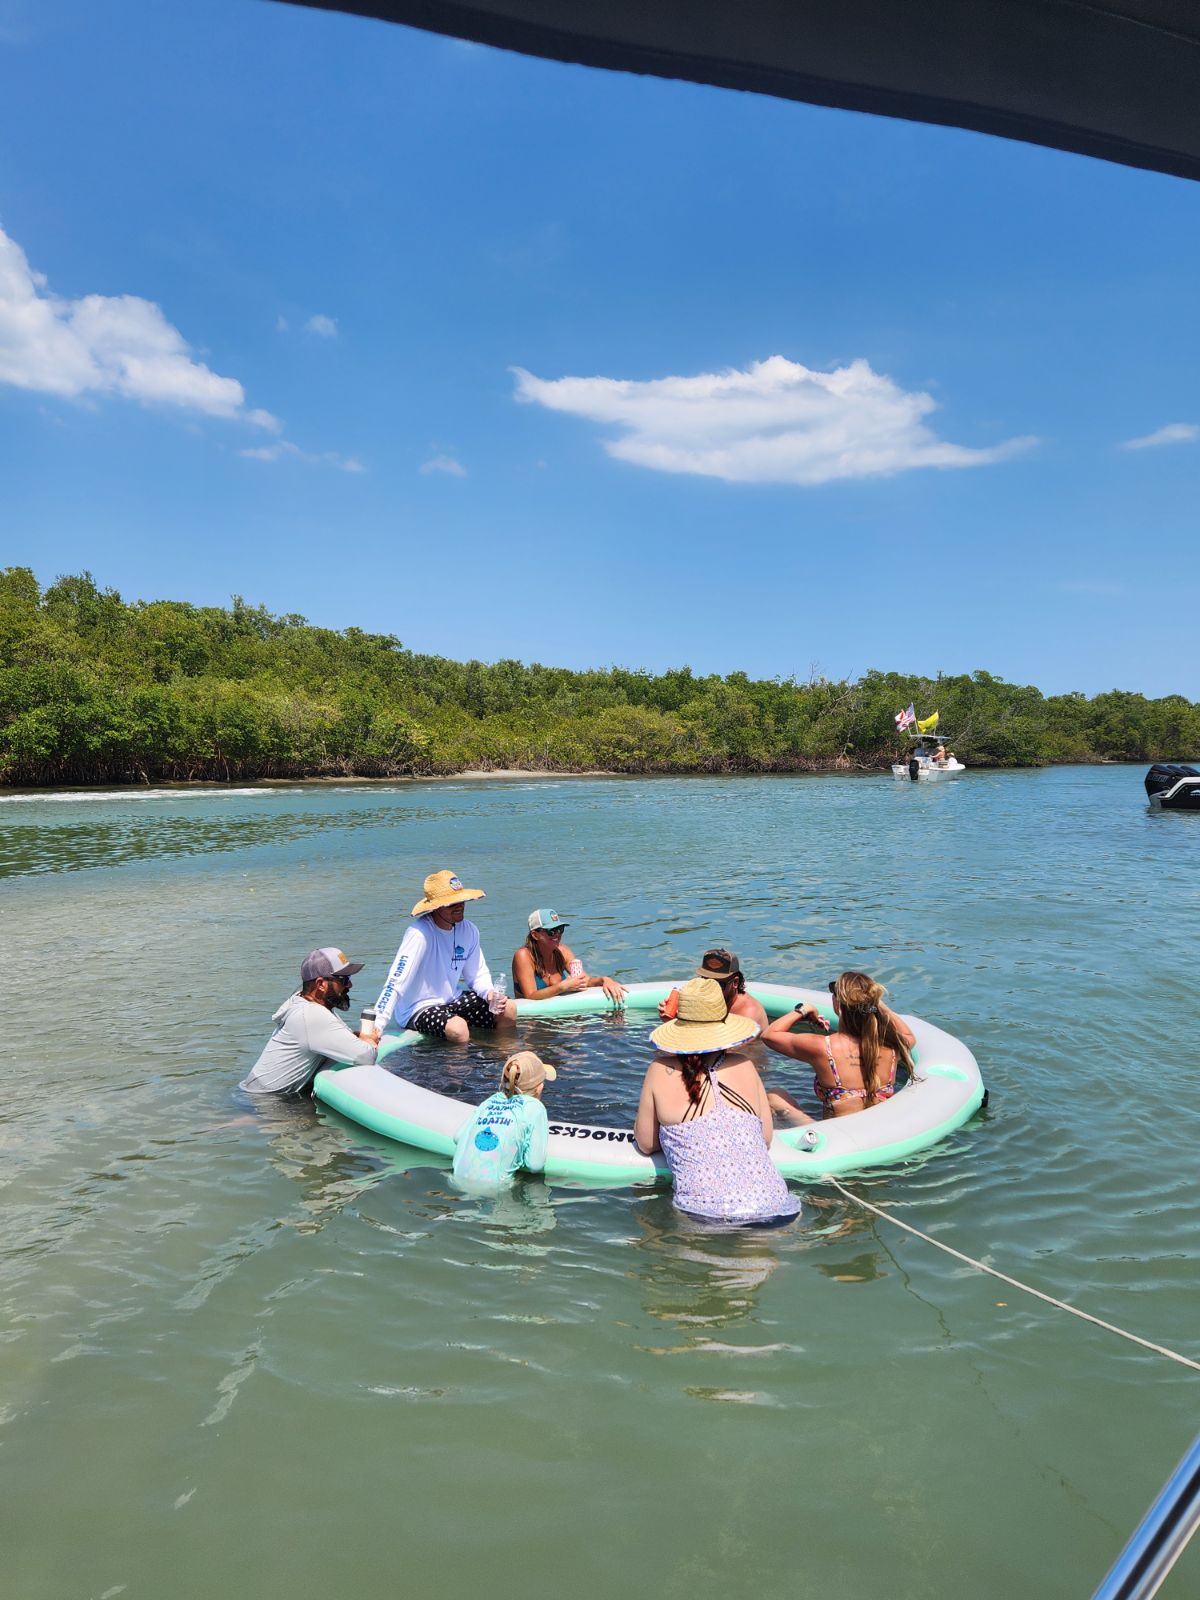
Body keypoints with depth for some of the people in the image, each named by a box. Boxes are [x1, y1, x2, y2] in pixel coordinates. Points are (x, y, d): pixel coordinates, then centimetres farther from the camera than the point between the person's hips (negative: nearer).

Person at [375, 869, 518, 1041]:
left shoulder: (468, 930, -3)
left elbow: (478, 975, 7)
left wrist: (489, 993, -16)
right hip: (418, 1008, -7)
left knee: (508, 1010, -2)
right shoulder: (419, 934, -24)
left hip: (452, 999, 7)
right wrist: (375, 1027, -35)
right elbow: (396, 983, -29)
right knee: (458, 1029, -34)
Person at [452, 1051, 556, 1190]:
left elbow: (458, 1137, 10)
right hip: (491, 1187, -6)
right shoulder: (535, 1107, -1)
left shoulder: (488, 1101, 14)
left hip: (459, 1178, 6)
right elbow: (535, 1164, -3)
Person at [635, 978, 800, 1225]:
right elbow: (766, 1139, 16)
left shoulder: (660, 1070, 4)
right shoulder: (744, 1066, 10)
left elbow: (646, 1144, 13)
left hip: (704, 1215, -2)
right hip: (772, 1210, 2)